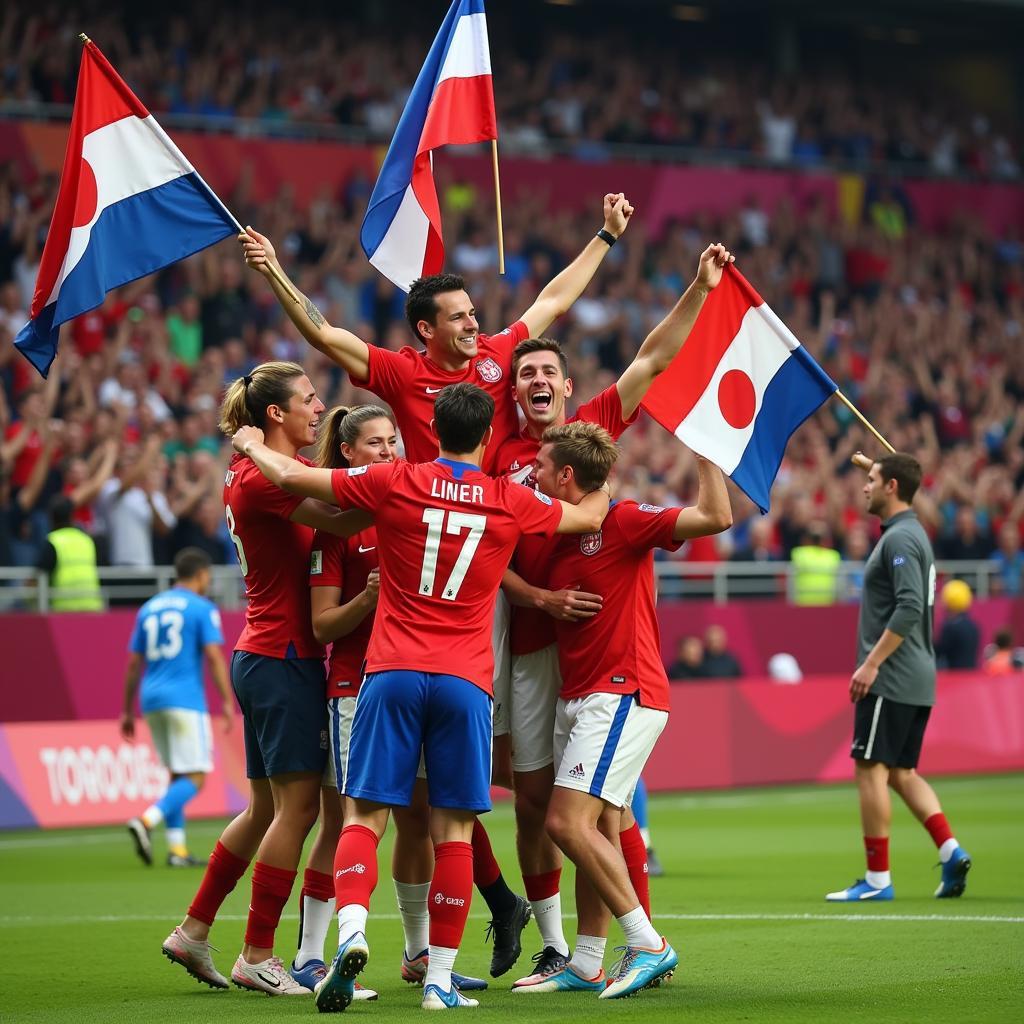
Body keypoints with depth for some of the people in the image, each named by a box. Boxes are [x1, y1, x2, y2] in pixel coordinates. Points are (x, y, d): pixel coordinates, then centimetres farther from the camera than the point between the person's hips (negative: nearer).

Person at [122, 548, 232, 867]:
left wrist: (128, 711, 20)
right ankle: (146, 821, -26)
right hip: (185, 698, -7)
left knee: (177, 775, 15)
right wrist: (227, 702, -11)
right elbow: (214, 657, -12)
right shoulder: (202, 608, -2)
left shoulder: (149, 609, 16)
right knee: (195, 777, -6)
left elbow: (134, 664, 16)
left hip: (151, 699, 7)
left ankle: (177, 849, 7)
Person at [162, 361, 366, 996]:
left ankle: (194, 932, 23)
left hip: (264, 657, 10)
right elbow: (339, 521, -26)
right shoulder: (261, 476, -16)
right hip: (284, 658, -10)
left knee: (267, 809, 16)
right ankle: (257, 958, 0)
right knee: (297, 806, -6)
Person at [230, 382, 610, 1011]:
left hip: (394, 674, 0)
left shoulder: (394, 484, 2)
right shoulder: (512, 503, 6)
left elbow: (292, 477, 5)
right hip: (466, 682, 0)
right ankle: (440, 978, 2)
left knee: (366, 814, 1)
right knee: (453, 830, 3)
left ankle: (352, 930, -23)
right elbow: (590, 517, 24)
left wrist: (252, 444, 26)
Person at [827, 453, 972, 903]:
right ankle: (950, 850, 1)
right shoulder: (911, 533, 18)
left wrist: (872, 663, -23)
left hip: (891, 679, -10)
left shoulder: (900, 538, -14)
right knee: (901, 772, 13)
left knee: (871, 769, -6)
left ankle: (877, 878, -4)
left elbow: (909, 609, -24)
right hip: (916, 680, 10)